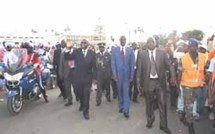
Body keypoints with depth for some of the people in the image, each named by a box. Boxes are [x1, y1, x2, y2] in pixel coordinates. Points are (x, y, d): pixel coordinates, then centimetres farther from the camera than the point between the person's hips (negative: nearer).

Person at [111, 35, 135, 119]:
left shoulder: (130, 50, 0)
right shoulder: (114, 50, 1)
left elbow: (132, 63, 1)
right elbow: (113, 63, -1)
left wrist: (131, 75, -3)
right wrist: (114, 74, -8)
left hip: (127, 74, -1)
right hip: (118, 74, 1)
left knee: (126, 92, -3)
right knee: (119, 92, 13)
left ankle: (126, 110, 2)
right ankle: (121, 107, 30)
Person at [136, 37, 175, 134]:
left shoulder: (162, 53, 1)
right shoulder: (142, 55, 0)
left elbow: (169, 65, -2)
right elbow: (139, 70, 2)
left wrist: (172, 75, -19)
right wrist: (138, 82, -1)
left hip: (160, 82, 0)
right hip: (148, 82, 0)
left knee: (162, 104, 4)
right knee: (149, 103, 14)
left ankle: (163, 125, 19)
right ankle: (150, 120, 38)